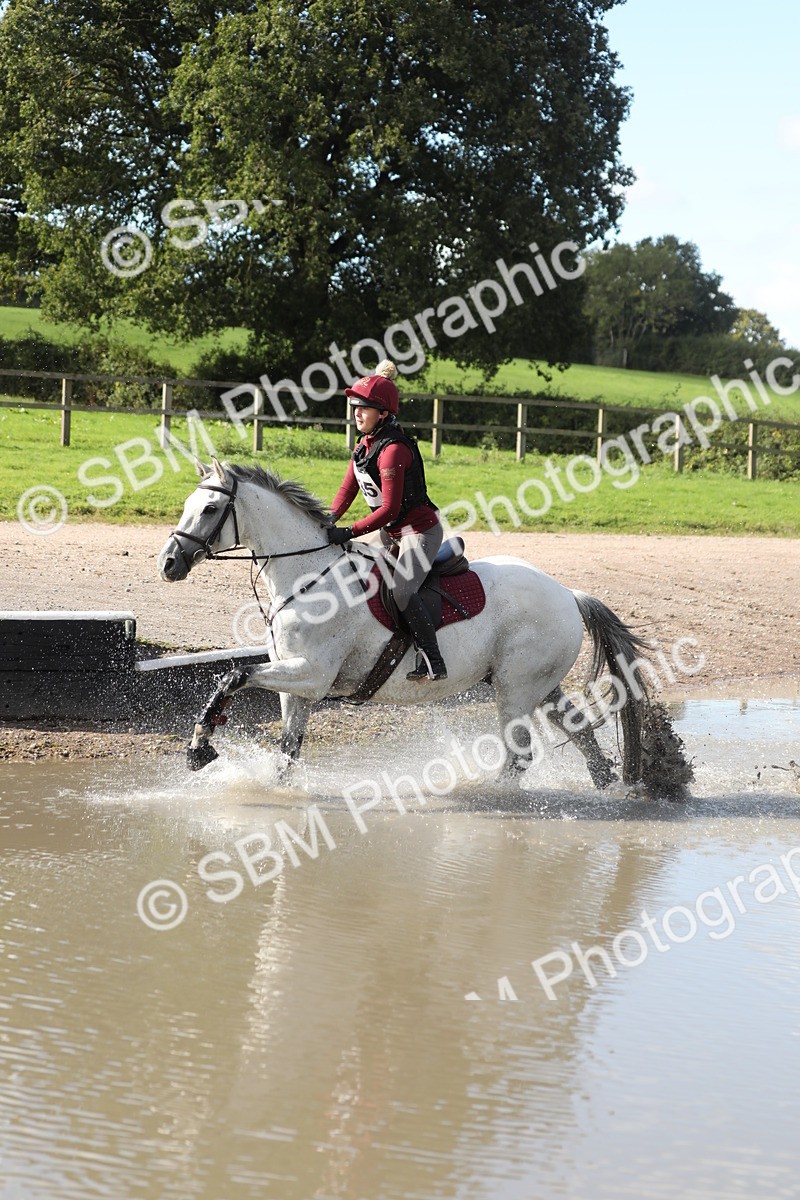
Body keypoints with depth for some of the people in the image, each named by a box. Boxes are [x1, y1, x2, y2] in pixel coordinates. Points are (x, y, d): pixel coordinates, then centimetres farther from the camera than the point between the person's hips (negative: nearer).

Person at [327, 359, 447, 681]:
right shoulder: (364, 445, 4)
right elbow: (348, 488, 6)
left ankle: (432, 662, -24)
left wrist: (349, 532, -30)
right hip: (391, 533, 10)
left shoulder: (393, 450, -25)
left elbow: (389, 509, -28)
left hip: (420, 530, -10)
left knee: (402, 591, -26)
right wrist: (330, 520, -12)